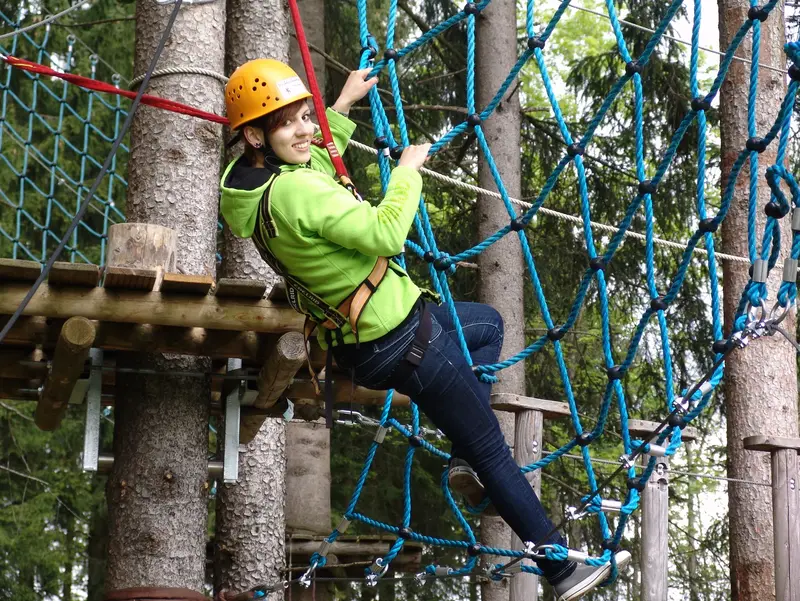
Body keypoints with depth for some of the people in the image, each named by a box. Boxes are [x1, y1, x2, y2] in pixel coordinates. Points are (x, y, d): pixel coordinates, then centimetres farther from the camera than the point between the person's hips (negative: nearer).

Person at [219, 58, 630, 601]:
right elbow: (386, 234, -34)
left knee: (489, 324, 33)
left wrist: (343, 105, 25)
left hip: (359, 340, 10)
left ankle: (466, 460, 22)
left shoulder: (252, 181, 1)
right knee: (493, 450, 4)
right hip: (401, 342, -10)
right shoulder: (298, 190, -29)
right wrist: (407, 168, -19)